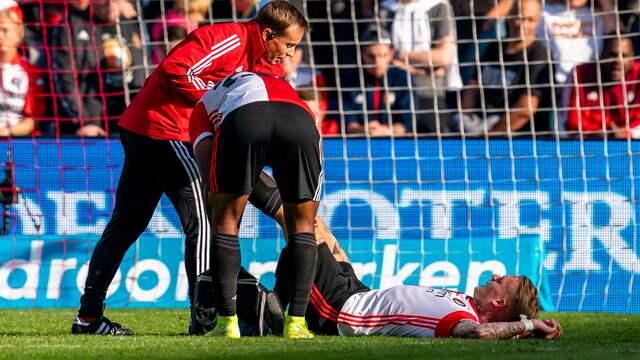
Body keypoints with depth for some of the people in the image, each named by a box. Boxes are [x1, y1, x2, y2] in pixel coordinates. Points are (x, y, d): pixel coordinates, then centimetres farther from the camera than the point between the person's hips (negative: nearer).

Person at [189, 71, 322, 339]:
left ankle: (227, 321, 12)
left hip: (241, 122, -2)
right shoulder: (281, 85, 47)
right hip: (298, 122, 2)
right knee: (302, 226, 19)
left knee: (225, 221, 17)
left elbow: (206, 166, 23)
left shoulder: (204, 105, 38)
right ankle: (296, 322, 12)